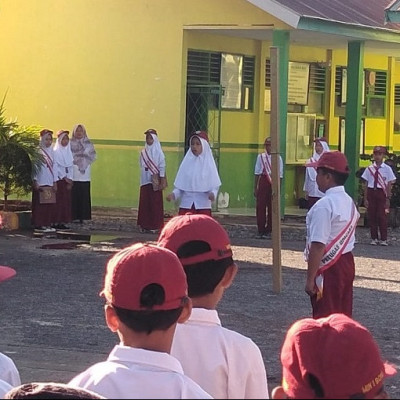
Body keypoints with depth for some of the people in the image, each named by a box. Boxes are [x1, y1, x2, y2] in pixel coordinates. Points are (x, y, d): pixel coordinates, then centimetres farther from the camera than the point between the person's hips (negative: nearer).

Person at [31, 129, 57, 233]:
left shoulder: (51, 151, 14)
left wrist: (55, 181, 12)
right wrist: (35, 181, -13)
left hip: (50, 182, 7)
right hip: (40, 182, -7)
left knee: (50, 204, 4)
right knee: (40, 204, -7)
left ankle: (48, 224, 11)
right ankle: (39, 225, -4)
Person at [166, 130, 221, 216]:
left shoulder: (209, 163, 0)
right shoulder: (186, 162, 5)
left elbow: (214, 185, -1)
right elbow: (180, 185, 7)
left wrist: (212, 193, -22)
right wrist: (173, 194, -11)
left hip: (203, 206, -2)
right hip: (186, 205, 2)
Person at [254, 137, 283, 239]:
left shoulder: (278, 158, 0)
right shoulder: (261, 157, 6)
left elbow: (280, 175, 2)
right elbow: (257, 173, 9)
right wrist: (255, 188, 6)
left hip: (273, 183, -1)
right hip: (263, 183, 1)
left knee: (271, 208, 1)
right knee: (260, 207, -2)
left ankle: (268, 231, 9)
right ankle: (260, 231, 5)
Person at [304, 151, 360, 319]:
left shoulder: (323, 206, -20)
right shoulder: (349, 202, 7)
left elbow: (318, 246, -24)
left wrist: (310, 279, -21)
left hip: (328, 268, -8)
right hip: (347, 263, 8)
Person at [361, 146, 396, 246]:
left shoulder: (387, 169, -2)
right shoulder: (369, 169, 3)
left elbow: (389, 185, -1)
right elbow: (365, 184, 5)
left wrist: (388, 199, -5)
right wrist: (365, 198, 1)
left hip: (382, 193, -2)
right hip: (371, 192, 2)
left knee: (382, 216, -3)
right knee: (372, 216, 5)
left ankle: (383, 239, 5)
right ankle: (374, 238, 15)